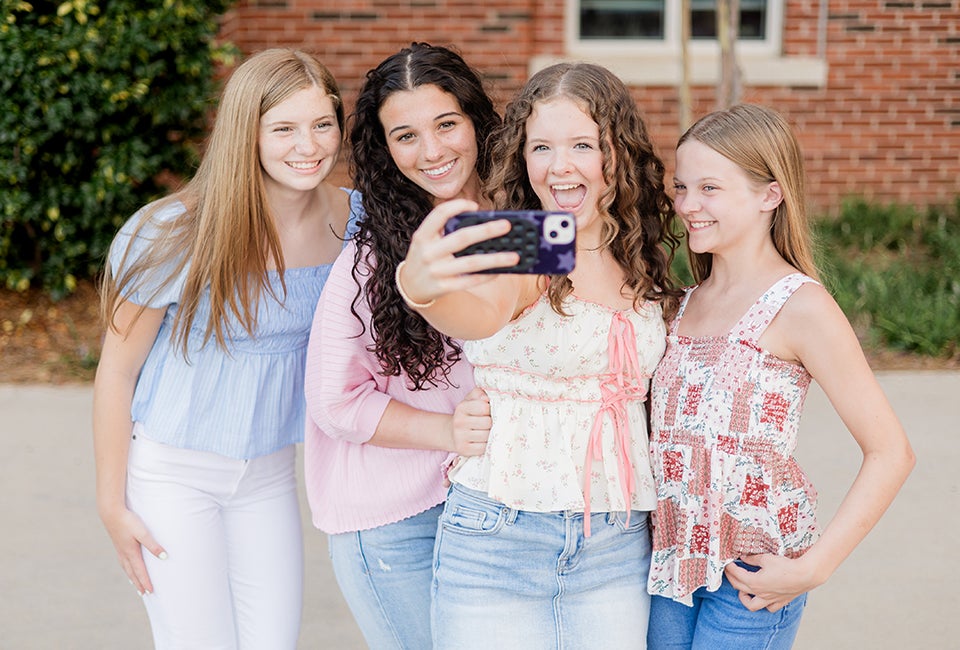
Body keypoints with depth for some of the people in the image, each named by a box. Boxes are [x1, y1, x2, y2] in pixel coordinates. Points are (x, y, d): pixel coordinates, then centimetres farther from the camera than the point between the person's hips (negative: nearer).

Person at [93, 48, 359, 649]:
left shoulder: (351, 220, -8)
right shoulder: (174, 235, -20)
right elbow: (117, 371, -10)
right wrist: (112, 504, -7)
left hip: (270, 471, 4)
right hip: (172, 472, -4)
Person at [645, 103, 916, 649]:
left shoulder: (798, 305, -9)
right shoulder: (688, 301, 11)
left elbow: (890, 451, -11)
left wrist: (813, 568, -15)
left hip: (749, 579, -6)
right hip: (671, 561, 6)